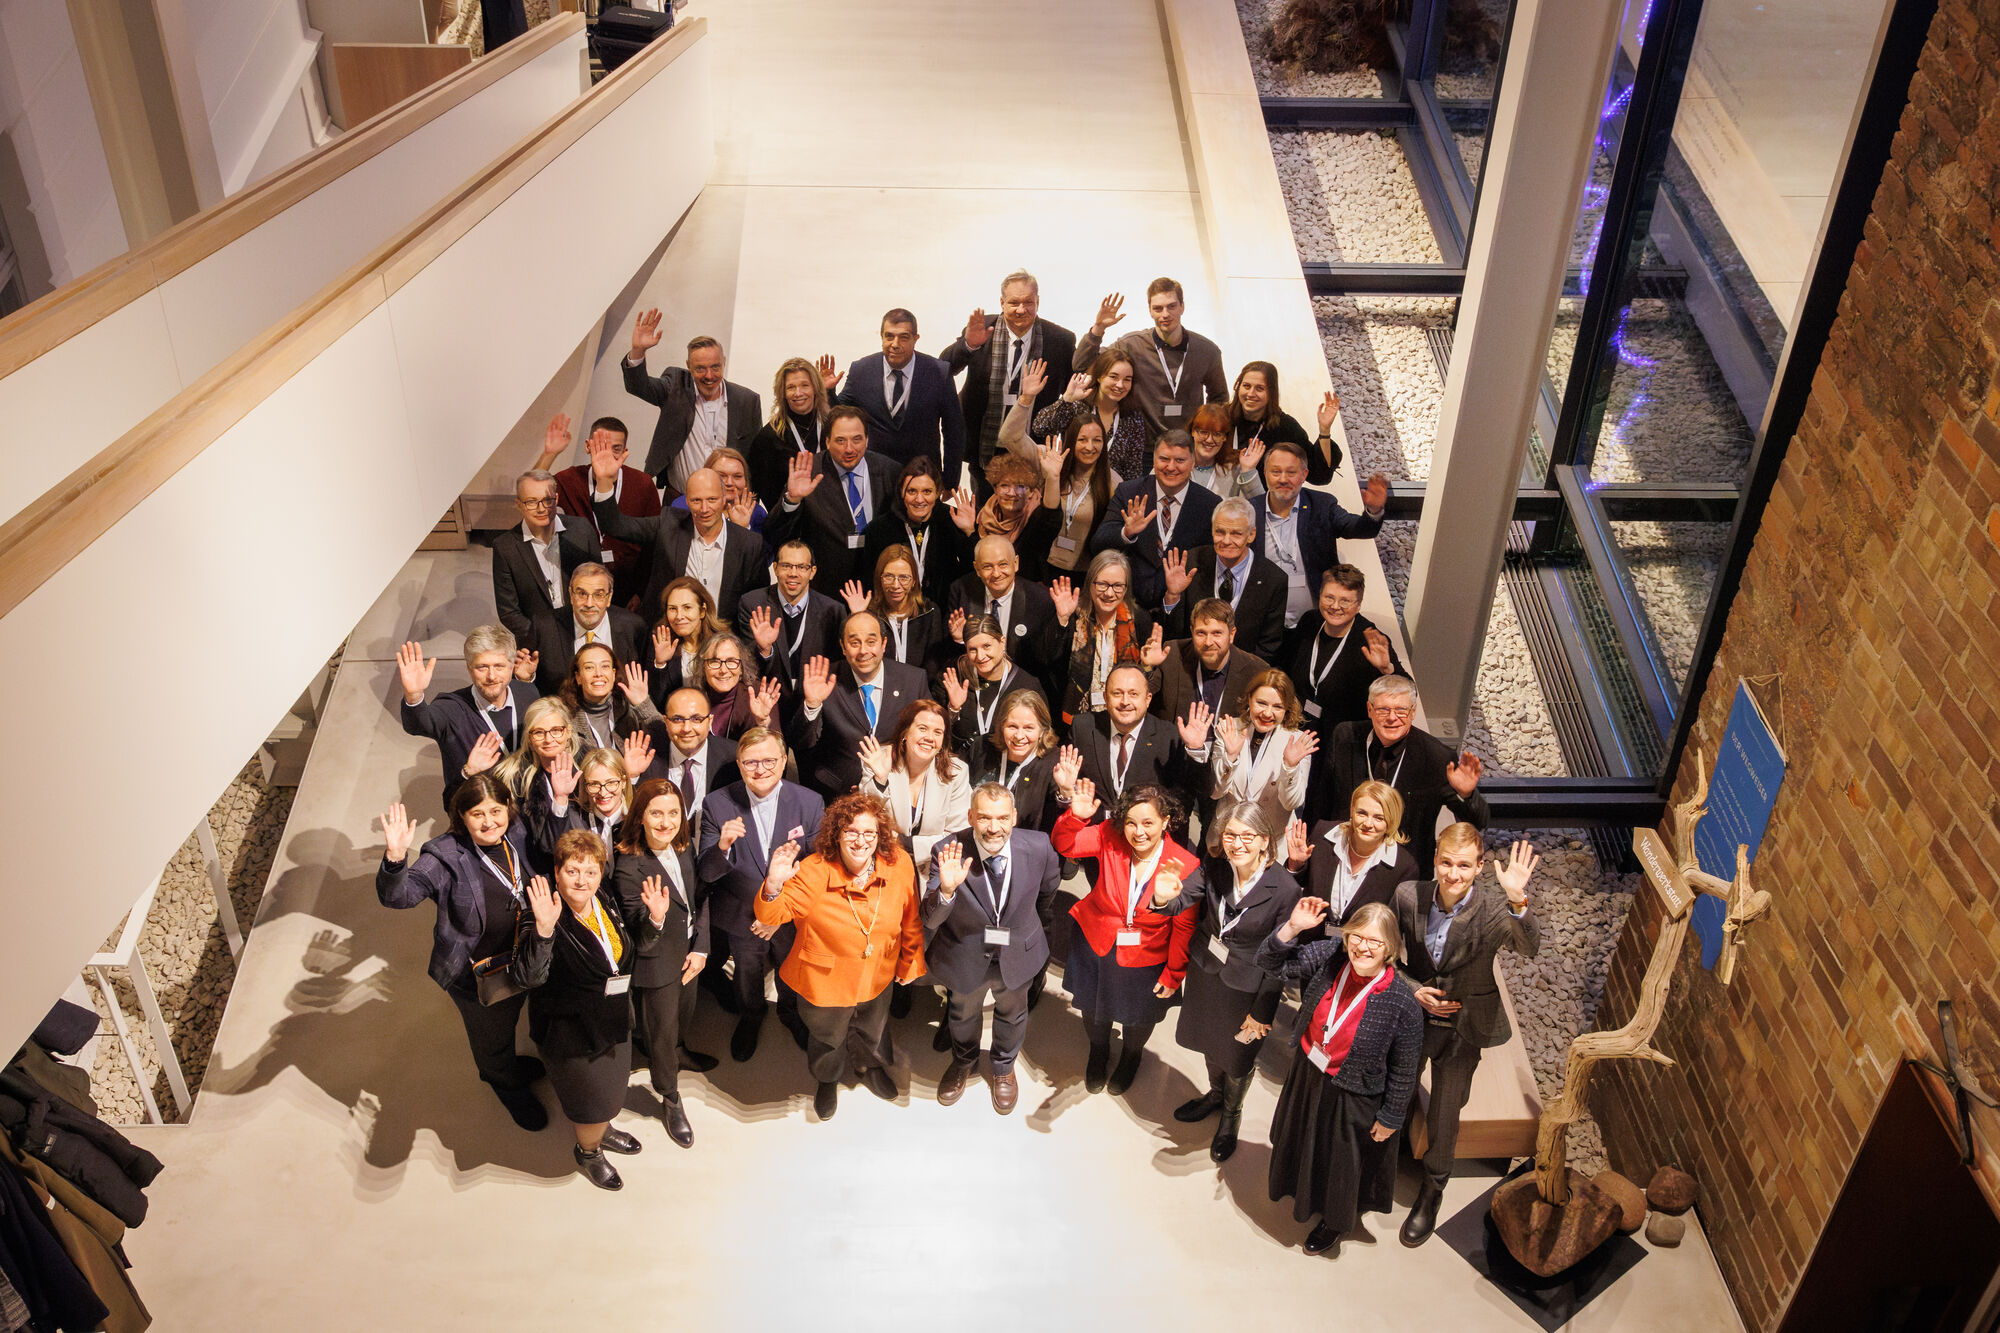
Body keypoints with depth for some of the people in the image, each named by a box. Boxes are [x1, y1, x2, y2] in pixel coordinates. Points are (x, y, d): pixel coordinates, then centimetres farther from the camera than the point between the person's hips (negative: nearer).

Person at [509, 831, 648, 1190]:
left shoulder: (606, 902, -6)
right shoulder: (546, 919, -27)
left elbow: (630, 950, 9)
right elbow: (527, 978, -40)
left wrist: (653, 919, -9)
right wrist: (543, 929, -53)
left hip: (614, 1019, 6)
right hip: (571, 1029, -6)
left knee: (613, 1085, 27)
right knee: (592, 1098, 12)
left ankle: (603, 1130, 57)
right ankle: (588, 1151, 43)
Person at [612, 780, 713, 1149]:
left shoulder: (684, 847, -12)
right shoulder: (629, 868, -32)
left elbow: (701, 900, 1)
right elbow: (639, 939, -29)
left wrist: (701, 948, -5)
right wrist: (654, 919, -50)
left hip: (690, 952, 6)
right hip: (656, 965, -6)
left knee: (684, 1014, 31)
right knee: (660, 1032, 16)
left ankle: (679, 1053, 63)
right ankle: (670, 1100, 40)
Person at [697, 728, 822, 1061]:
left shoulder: (810, 803, -18)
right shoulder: (717, 804, -20)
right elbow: (705, 873, -20)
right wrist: (722, 846, -42)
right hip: (742, 918, 0)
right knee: (747, 981, 26)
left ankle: (791, 1014, 59)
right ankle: (749, 1020, 58)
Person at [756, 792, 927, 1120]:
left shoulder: (899, 864, -21)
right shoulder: (814, 871, -29)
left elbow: (910, 918, -5)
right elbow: (771, 915, -30)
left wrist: (910, 962, 6)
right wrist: (773, 885, -51)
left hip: (877, 977, 3)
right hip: (825, 979, -2)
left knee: (873, 1028, 32)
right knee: (827, 1035, 27)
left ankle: (869, 1065, 68)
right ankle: (828, 1080, 61)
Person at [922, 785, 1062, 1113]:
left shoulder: (1038, 846, -27)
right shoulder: (949, 852, -32)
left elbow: (1049, 889, -3)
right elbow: (930, 920, -31)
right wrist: (946, 890, -52)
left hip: (1018, 953, 1)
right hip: (965, 956, -1)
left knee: (1012, 1013, 29)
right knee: (963, 1014, 29)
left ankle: (1003, 1068, 61)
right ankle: (963, 1062, 63)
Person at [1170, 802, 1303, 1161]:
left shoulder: (1284, 889, -27)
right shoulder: (1213, 868, -16)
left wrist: (1261, 1013, -13)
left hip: (1246, 985, -4)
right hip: (1205, 969, 4)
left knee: (1238, 1055, 21)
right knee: (1209, 1040, 28)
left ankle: (1232, 1114, 51)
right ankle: (1216, 1093, 59)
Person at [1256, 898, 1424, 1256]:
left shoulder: (1402, 1004, -31)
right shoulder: (1330, 956, -20)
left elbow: (1404, 1072, -18)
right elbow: (1272, 963, -15)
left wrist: (1390, 1119, -8)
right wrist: (1292, 928, -32)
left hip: (1352, 1098, -4)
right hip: (1307, 1076, 4)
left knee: (1342, 1161, 23)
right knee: (1306, 1145, 31)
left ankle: (1335, 1221, 54)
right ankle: (1308, 1198, 64)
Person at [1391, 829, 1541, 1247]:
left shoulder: (1493, 910, -24)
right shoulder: (1408, 895, -18)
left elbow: (1530, 948, -42)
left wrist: (1518, 900, -57)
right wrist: (1414, 990, -18)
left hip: (1461, 1028, -1)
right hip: (1411, 1018, 1)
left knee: (1445, 1115, 15)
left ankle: (1431, 1193, 41)